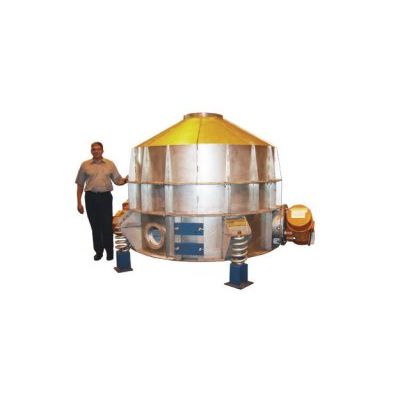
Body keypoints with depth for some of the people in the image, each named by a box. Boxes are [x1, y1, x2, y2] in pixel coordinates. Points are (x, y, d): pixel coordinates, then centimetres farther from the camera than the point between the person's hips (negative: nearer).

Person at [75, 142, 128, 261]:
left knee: (107, 225, 1)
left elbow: (118, 180, 6)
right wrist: (79, 203, 2)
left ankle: (109, 251, 14)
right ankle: (98, 251, 20)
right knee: (95, 226, 7)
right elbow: (80, 184, 7)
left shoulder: (110, 164, 6)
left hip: (106, 197, -1)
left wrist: (125, 180, -17)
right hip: (91, 197, 1)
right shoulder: (85, 165, 5)